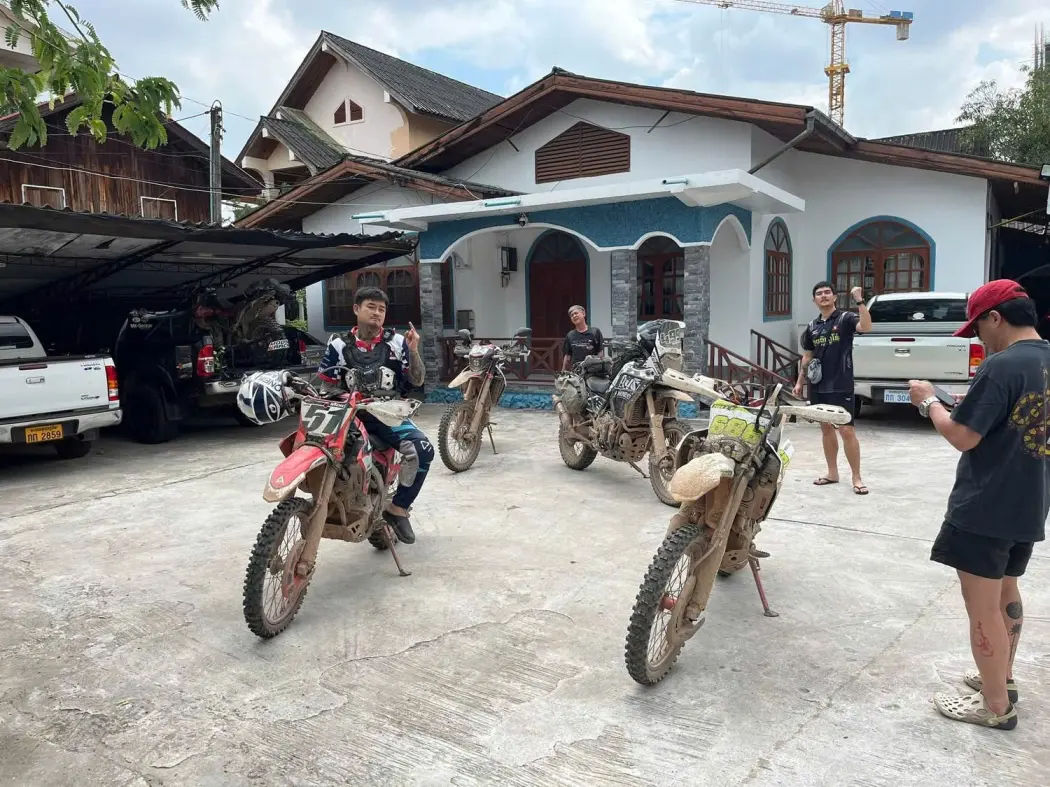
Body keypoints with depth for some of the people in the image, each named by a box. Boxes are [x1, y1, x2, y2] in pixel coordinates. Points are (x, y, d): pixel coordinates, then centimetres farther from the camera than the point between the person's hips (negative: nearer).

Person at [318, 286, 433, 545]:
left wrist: (413, 351, -11)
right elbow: (322, 383, 9)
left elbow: (417, 381, 3)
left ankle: (398, 508, -7)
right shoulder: (339, 345, 4)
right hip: (351, 414, 0)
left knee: (424, 449, -25)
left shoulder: (396, 342, 4)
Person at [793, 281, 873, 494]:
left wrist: (859, 301, -32)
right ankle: (832, 473, 22)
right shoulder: (812, 327, 13)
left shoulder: (845, 318, -3)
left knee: (847, 430, -7)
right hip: (818, 388, 6)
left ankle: (857, 478, 1)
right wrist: (800, 382, 15)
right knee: (826, 429, 12)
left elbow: (866, 327, -24)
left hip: (841, 387, -6)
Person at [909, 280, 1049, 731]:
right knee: (1006, 594, 24)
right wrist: (971, 406, 13)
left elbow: (962, 437, -21)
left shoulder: (1002, 366, -22)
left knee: (983, 609, 3)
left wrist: (929, 402, -6)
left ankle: (996, 706, 14)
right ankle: (1002, 677, 39)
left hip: (985, 510, -9)